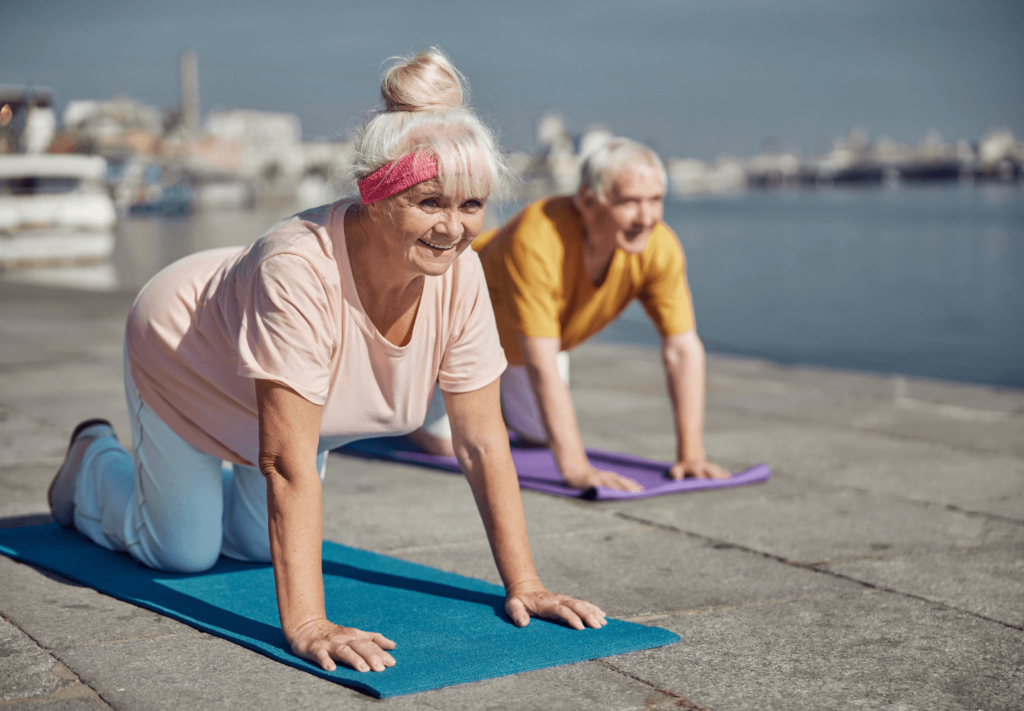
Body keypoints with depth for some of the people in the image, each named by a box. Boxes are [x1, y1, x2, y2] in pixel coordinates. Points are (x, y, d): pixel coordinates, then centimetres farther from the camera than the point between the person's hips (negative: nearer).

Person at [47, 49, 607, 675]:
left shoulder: (459, 274, -29)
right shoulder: (301, 270, -45)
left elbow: (484, 442, -22)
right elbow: (288, 466, -45)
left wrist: (524, 585, -23)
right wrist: (306, 625, -48)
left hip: (307, 403, 5)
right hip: (183, 357, -5)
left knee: (259, 545, 16)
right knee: (181, 550, 8)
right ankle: (93, 461, 37)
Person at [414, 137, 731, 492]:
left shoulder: (661, 248, -31)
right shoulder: (536, 242, -46)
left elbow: (684, 350, -24)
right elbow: (540, 364, -47)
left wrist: (691, 454, -29)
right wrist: (576, 469, -50)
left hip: (544, 327, 5)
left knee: (538, 434, 13)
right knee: (447, 441, -9)